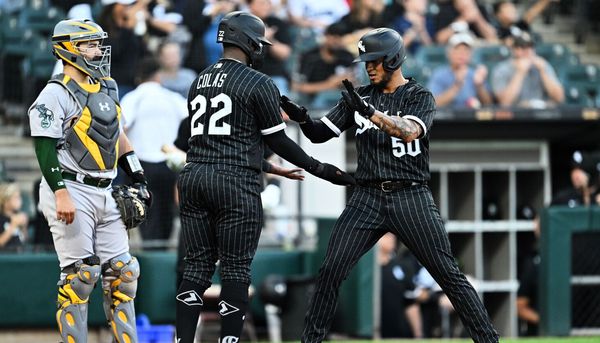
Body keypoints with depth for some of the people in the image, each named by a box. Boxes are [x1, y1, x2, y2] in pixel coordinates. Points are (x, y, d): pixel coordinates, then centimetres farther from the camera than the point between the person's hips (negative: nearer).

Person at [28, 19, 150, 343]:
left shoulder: (107, 88, 15)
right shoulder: (57, 94, -11)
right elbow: (45, 147, -15)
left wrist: (137, 177, 21)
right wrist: (61, 194, -23)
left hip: (105, 193, 8)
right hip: (72, 194, -8)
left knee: (121, 272, 6)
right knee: (79, 275, -7)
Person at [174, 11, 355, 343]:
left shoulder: (199, 82, 16)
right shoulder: (258, 84, -5)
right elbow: (278, 141, -3)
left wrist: (271, 168, 32)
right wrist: (320, 170, 8)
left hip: (193, 177, 6)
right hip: (235, 182, -6)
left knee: (198, 265, 8)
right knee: (236, 268, 0)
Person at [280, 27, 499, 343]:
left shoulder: (420, 97, 0)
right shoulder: (359, 97, 12)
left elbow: (409, 131, -21)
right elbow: (320, 134, 9)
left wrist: (370, 112, -35)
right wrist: (302, 118, -13)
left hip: (411, 198, -3)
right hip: (367, 198, 3)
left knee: (448, 274, -3)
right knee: (330, 271, -7)